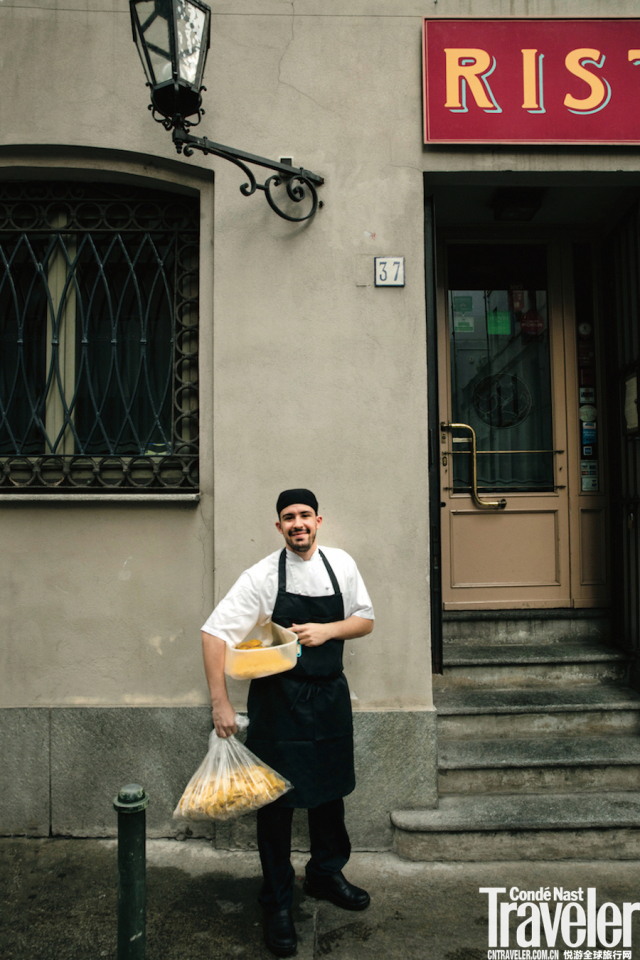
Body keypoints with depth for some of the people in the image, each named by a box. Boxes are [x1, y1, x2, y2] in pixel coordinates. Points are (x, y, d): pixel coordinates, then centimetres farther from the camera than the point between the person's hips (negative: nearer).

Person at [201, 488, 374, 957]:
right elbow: (214, 634, -15)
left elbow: (365, 620, 7)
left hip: (330, 694, 4)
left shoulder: (341, 564, -1)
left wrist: (327, 630, -12)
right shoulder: (263, 576, -14)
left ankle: (326, 873, 45)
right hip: (278, 696, -4)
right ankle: (277, 904, 25)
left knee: (331, 786, 19)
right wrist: (221, 703, -18)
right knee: (278, 799, 5)